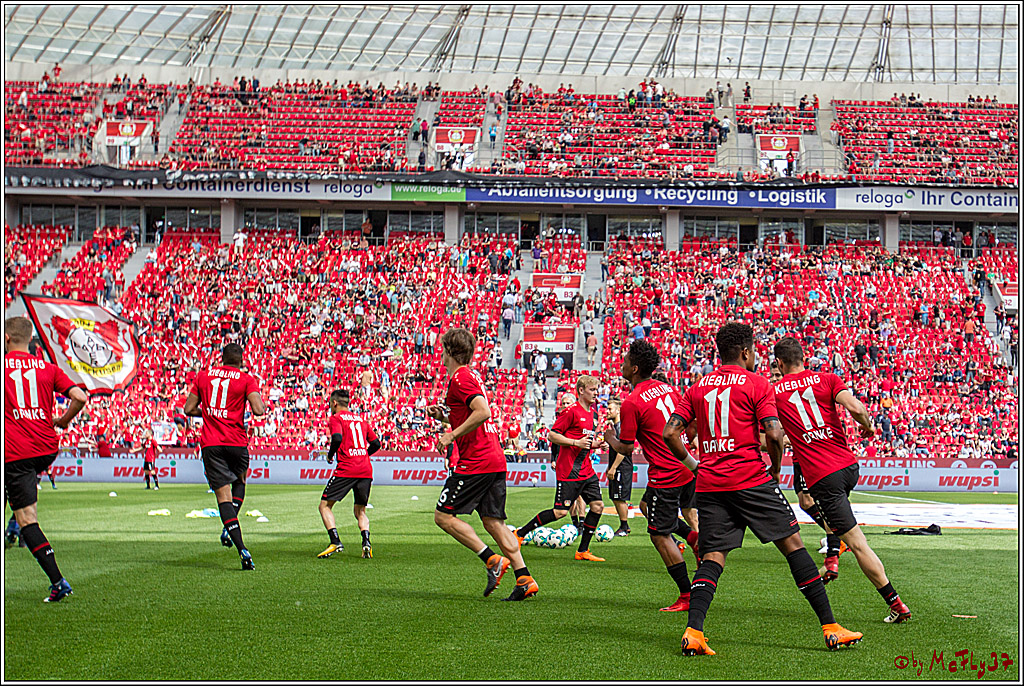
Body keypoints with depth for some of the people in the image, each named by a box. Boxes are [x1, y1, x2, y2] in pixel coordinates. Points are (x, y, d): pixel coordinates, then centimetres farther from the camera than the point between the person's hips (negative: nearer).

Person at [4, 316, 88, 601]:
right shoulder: (49, 368, 9)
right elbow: (80, 398, 1)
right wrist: (63, 421, 17)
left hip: (15, 453, -5)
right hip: (48, 449, 5)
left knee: (27, 518, -6)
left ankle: (57, 581, -14)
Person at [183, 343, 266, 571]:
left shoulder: (203, 376, 9)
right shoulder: (247, 380, 0)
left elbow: (189, 409, 10)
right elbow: (258, 410, -13)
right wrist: (263, 407, 9)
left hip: (210, 443, 1)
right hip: (237, 442, -1)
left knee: (224, 495, -3)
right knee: (240, 482, 27)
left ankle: (242, 549, -16)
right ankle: (229, 530, 8)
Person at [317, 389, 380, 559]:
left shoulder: (335, 418, 2)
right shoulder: (361, 419, 20)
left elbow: (337, 438, -16)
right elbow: (376, 444, 20)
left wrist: (330, 455, 0)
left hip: (346, 469, -6)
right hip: (366, 470, 6)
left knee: (325, 505, 4)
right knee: (360, 511, 17)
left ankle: (335, 541, -12)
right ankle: (366, 541, -7)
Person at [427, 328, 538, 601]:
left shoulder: (460, 378, -11)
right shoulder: (471, 376, 20)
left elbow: (483, 412, -24)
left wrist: (451, 435, -18)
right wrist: (444, 416, 17)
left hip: (475, 462, -9)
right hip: (496, 461, 9)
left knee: (443, 516, -2)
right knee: (493, 521, 8)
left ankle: (492, 560, -10)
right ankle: (524, 578, -1)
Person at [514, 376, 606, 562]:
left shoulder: (593, 413, 14)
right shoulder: (571, 411, -11)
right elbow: (552, 435, -12)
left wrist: (596, 443, 7)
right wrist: (576, 442, -20)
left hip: (586, 470, 8)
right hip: (568, 470, -8)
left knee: (597, 506, 1)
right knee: (561, 511, -9)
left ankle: (582, 551, 9)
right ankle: (520, 534, 4)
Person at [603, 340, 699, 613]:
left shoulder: (631, 404, -14)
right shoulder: (669, 389, 8)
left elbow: (625, 449, -9)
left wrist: (610, 438, 11)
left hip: (665, 476, -8)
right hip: (688, 469, 8)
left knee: (660, 536, 2)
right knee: (649, 507, 29)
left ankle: (687, 596, 1)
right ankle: (694, 537, 12)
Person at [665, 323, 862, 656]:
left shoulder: (698, 388, 14)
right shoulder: (757, 384, 0)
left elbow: (670, 433, 8)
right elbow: (774, 434, -11)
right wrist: (776, 469, 5)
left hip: (709, 484, 4)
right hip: (750, 479, -4)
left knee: (711, 558, 4)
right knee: (793, 544, 3)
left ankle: (693, 633, -15)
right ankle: (830, 627, 3)